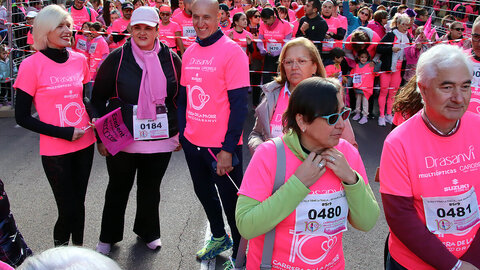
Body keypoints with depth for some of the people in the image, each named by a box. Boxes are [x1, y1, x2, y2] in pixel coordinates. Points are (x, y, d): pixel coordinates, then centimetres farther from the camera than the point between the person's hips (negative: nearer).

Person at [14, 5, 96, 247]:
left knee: (78, 202, 16)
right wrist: (63, 133, -15)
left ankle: (78, 248, 36)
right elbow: (22, 117, -9)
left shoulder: (79, 60, 2)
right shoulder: (31, 65, -11)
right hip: (55, 151, -4)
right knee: (68, 209, 1)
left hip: (84, 145, 4)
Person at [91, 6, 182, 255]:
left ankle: (148, 231, 39)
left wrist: (180, 133, 9)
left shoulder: (171, 59, 0)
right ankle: (108, 237, 35)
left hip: (160, 139, 1)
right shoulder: (117, 59, -5)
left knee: (151, 188, 16)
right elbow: (98, 98, 0)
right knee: (118, 188, 14)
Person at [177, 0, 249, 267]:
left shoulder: (232, 51, -14)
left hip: (222, 146, -7)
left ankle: (240, 254, 27)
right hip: (193, 142, 7)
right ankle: (218, 237, 46)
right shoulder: (189, 52, 6)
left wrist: (228, 149, -18)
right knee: (204, 191, 23)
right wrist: (182, 131, 9)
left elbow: (239, 104, -16)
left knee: (231, 200, 7)